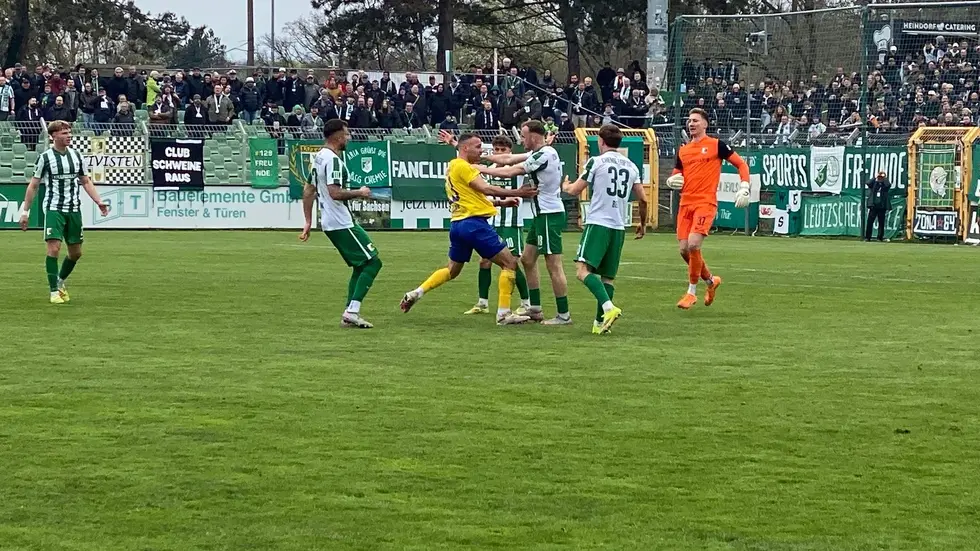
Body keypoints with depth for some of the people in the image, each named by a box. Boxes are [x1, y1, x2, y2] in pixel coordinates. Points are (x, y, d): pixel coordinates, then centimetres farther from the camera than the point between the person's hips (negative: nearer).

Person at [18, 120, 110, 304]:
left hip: (74, 209, 5)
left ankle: (60, 282, 32)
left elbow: (86, 182, 16)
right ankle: (54, 291, -6)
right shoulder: (45, 157, -4)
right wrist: (25, 211, -2)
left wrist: (99, 202, 3)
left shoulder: (76, 155, 8)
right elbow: (33, 185, 1)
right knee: (54, 248, -15)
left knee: (76, 252, 8)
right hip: (54, 209, -5)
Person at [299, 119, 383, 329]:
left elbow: (308, 191, 19)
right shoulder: (333, 160, -17)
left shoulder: (319, 157, 15)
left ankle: (350, 315, 14)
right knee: (372, 262, -7)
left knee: (360, 266, 16)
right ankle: (352, 311, -12)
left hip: (329, 223, 10)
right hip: (341, 223, -10)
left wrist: (308, 222, 22)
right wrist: (360, 193, -11)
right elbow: (335, 193, -27)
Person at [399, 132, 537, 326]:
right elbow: (486, 189, -18)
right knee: (509, 263, -4)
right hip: (473, 222, -10)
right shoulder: (462, 166, -10)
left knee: (452, 269, 24)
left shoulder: (453, 167, 19)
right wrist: (517, 193, -15)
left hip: (457, 223, 10)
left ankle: (417, 293, 15)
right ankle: (504, 313, -8)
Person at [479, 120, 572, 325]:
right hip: (542, 214, 11)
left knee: (554, 266, -9)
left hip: (549, 215, -11)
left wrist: (484, 169, -3)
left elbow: (510, 172, -14)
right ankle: (535, 309, 19)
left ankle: (564, 315, -7)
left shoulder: (544, 155, -17)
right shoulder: (540, 153, 12)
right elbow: (509, 159, 16)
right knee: (528, 259, 15)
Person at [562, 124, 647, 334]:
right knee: (608, 277, 10)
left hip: (598, 223, -6)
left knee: (583, 270, -12)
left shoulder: (596, 162, -2)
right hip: (619, 227, 6)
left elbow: (574, 190, 2)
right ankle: (600, 322, 6)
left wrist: (565, 186, 26)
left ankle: (608, 308, -29)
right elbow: (643, 199, 14)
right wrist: (643, 223, 29)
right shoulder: (631, 166, 12)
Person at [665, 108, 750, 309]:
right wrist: (672, 181, 0)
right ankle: (711, 280, 27)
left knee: (693, 245, -20)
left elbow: (741, 164, 4)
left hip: (706, 203, -6)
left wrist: (744, 188, -9)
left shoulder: (716, 145, 1)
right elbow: (675, 177, 24)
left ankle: (692, 292, -6)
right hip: (686, 203, 6)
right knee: (684, 249, 2)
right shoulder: (683, 150, 16)